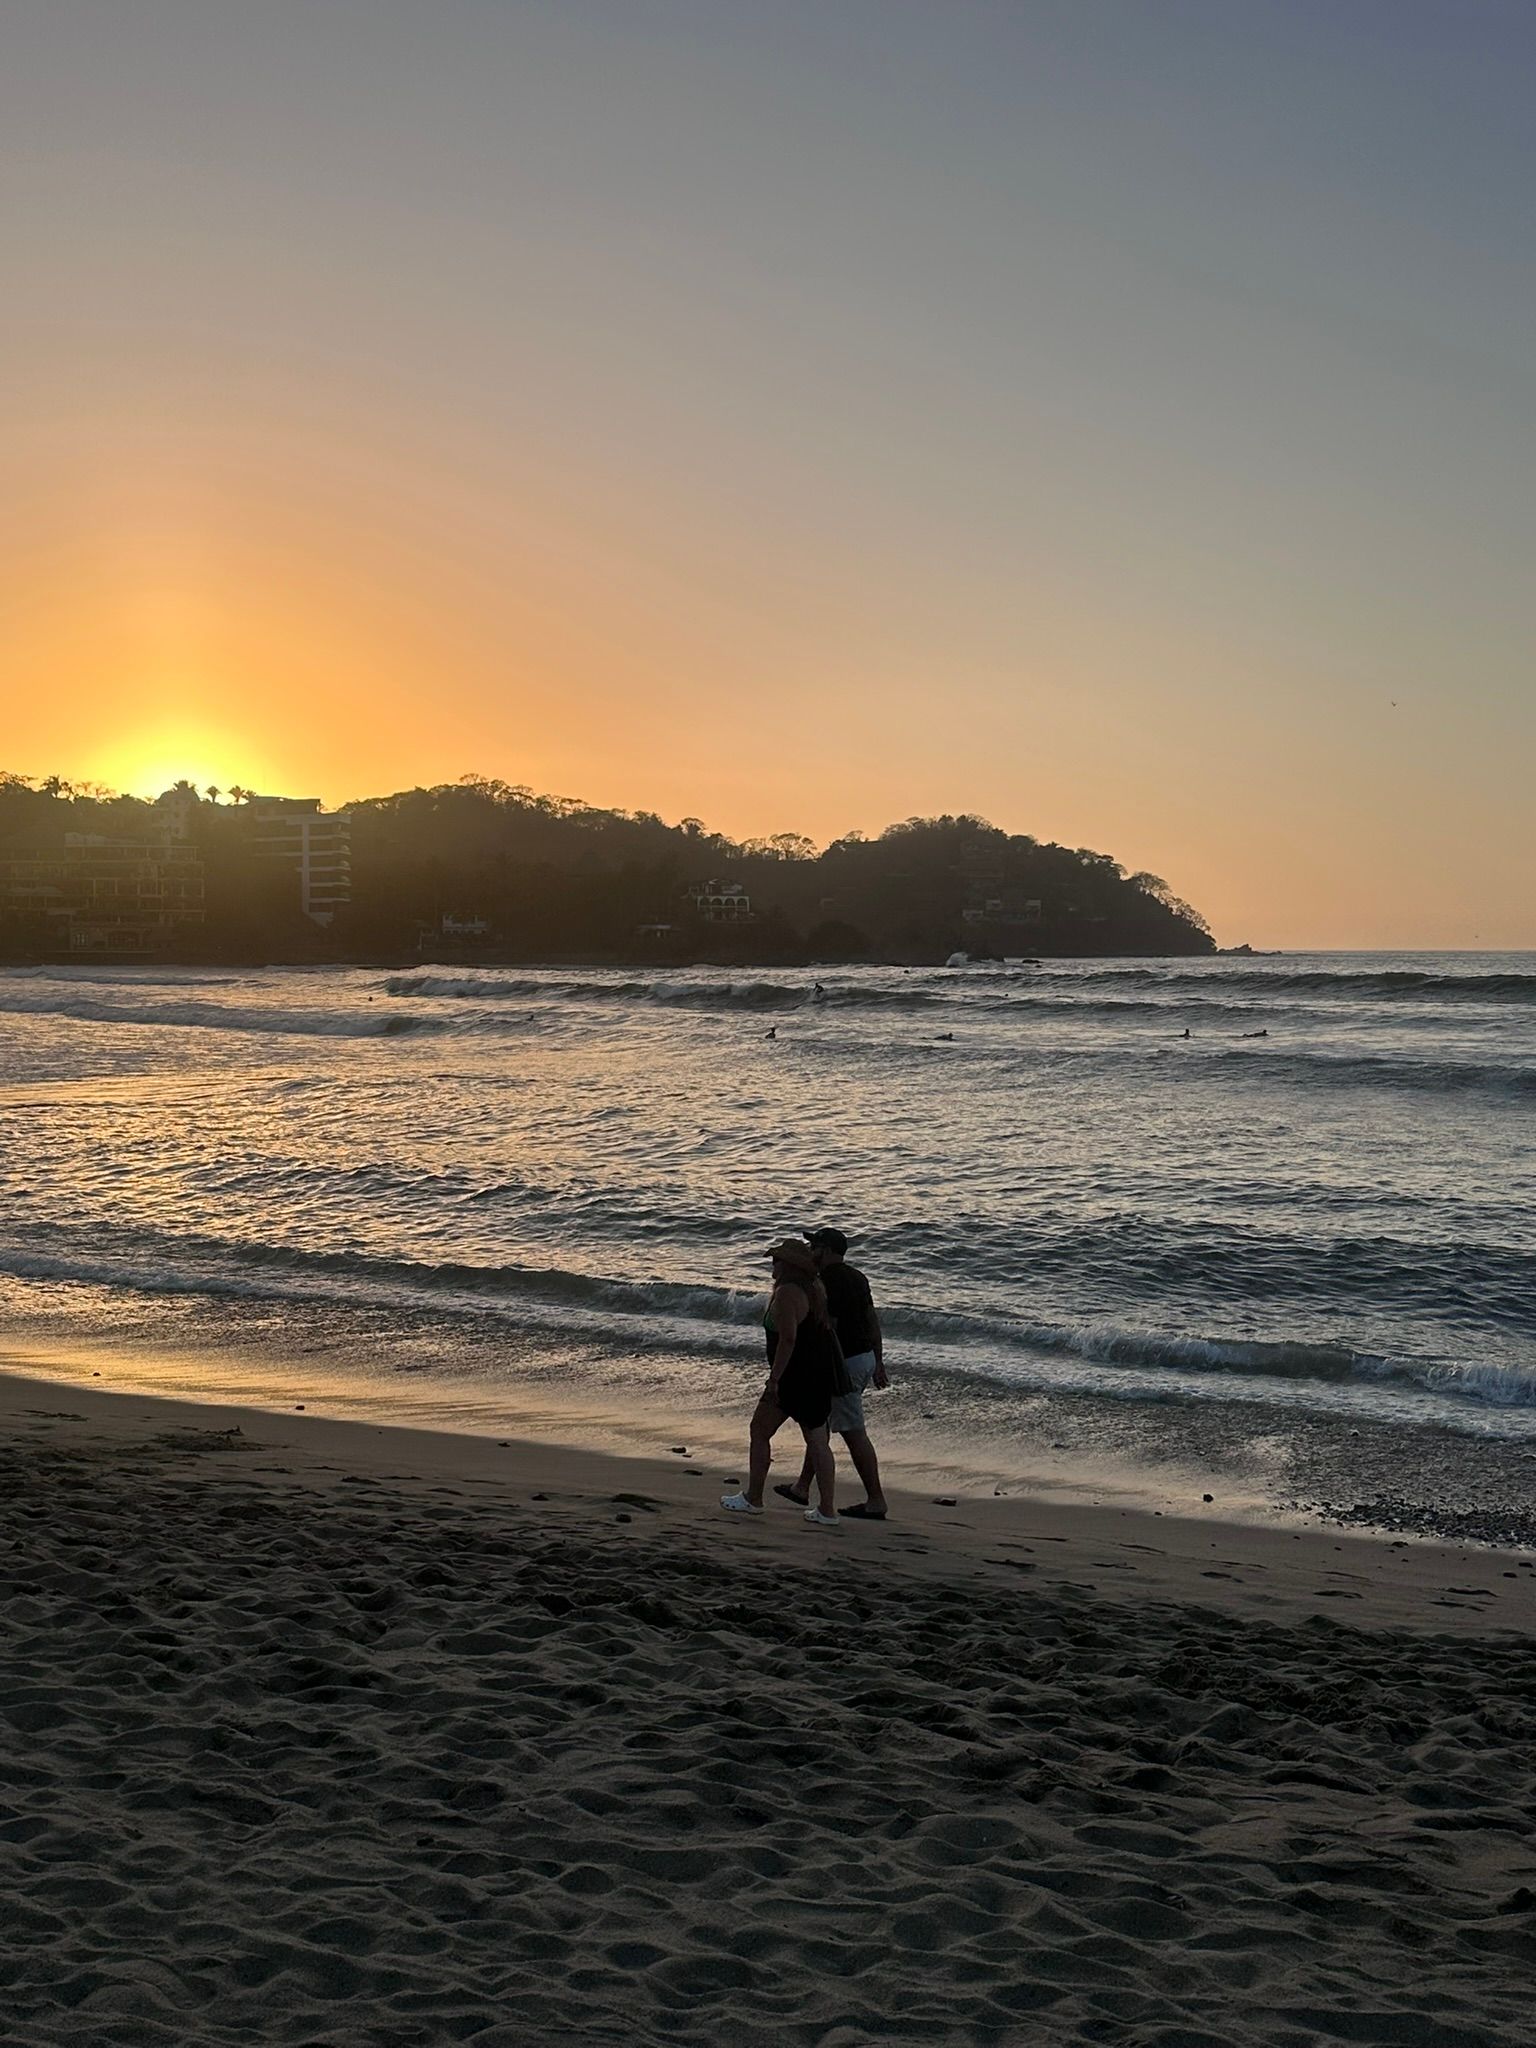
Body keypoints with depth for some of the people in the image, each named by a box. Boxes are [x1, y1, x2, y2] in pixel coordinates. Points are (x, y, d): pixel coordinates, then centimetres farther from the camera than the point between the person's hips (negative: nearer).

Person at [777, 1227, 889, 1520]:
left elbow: (829, 1327, -21)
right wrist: (878, 1364, 19)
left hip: (844, 1363, -10)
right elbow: (873, 1322, 14)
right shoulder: (856, 1277, 11)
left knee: (854, 1433, -5)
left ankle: (876, 1501, -2)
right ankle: (802, 1487, 29)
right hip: (864, 1358, 10)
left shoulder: (827, 1282, -17)